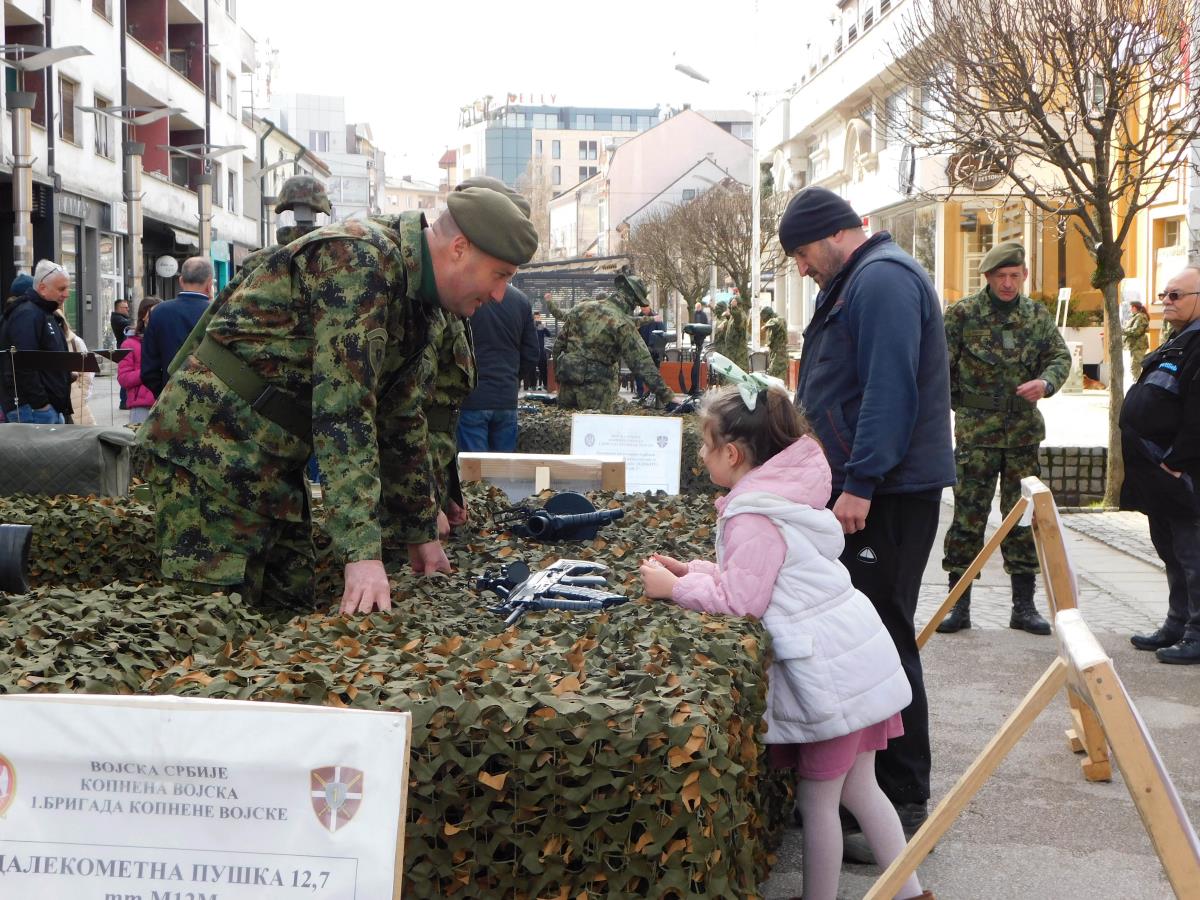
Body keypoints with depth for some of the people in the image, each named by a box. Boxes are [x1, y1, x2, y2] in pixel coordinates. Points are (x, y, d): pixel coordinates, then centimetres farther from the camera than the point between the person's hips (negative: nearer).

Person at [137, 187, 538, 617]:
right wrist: (363, 551, -32)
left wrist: (422, 533, 20)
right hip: (211, 442, -9)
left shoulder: (412, 299, 10)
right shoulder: (358, 259, -22)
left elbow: (403, 420, 18)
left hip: (271, 461, 10)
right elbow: (344, 411, -29)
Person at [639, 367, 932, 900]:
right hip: (857, 654, 10)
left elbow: (741, 598, -21)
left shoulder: (752, 515, -18)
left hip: (829, 668, -10)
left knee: (816, 798, 5)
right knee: (858, 787, 18)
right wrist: (692, 571, 11)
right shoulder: (782, 490, 12)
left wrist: (675, 588, -10)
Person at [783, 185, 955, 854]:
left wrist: (860, 483, -25)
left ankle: (904, 805, 4)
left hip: (887, 496, -10)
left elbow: (888, 389, -23)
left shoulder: (883, 279, -14)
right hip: (863, 490, 10)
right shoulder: (862, 280, 20)